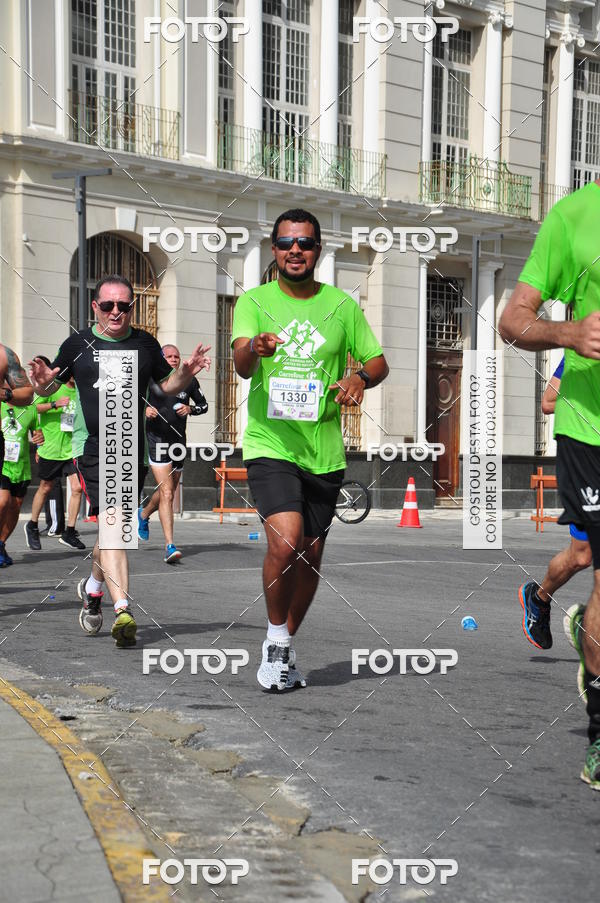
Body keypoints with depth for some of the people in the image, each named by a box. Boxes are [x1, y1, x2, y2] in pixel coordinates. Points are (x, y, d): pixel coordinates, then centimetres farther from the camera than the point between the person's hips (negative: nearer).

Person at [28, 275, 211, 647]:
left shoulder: (145, 344, 9)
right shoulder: (78, 344, 4)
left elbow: (167, 385, 20)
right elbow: (49, 387, 12)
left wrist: (186, 372, 0)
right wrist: (43, 382, -11)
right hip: (92, 447, -3)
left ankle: (93, 588, 40)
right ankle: (123, 611, -24)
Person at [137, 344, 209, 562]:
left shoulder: (189, 381, 5)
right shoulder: (150, 379, -3)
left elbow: (203, 404, 16)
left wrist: (190, 409, -5)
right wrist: (144, 409, -14)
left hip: (179, 441, 5)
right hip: (157, 440, -5)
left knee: (169, 491, 19)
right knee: (166, 493, -17)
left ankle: (143, 514, 51)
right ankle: (170, 546, -20)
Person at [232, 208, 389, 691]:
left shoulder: (343, 306, 8)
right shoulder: (254, 301, 1)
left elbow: (378, 361, 14)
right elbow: (241, 364, -14)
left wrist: (361, 377, -9)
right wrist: (253, 349, -38)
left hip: (325, 452, 3)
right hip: (270, 445, -3)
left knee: (310, 558, 9)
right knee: (285, 543, -22)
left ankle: (285, 645, 30)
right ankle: (276, 638, 1)